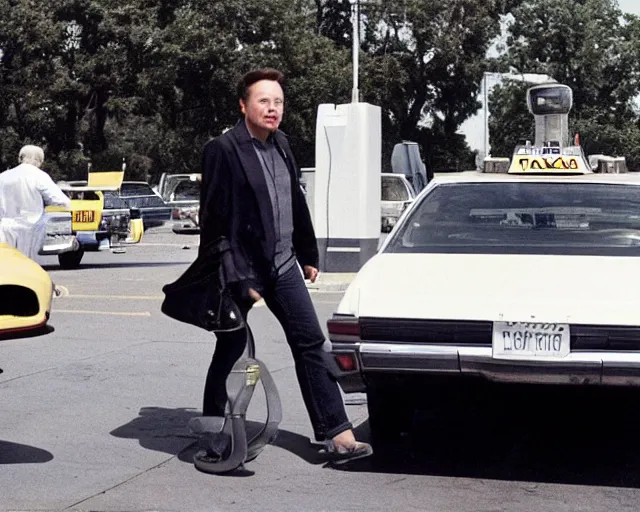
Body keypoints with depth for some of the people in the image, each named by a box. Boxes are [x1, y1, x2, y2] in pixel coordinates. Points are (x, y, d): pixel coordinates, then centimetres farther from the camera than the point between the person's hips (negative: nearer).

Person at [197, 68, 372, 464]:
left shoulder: (282, 145, 9)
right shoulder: (223, 150, -12)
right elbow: (214, 220, -15)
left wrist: (308, 255, 18)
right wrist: (235, 278, -16)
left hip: (283, 266, 7)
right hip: (242, 271, -7)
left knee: (311, 345, 5)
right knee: (230, 354, 4)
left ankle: (337, 434, 9)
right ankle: (214, 439, 19)